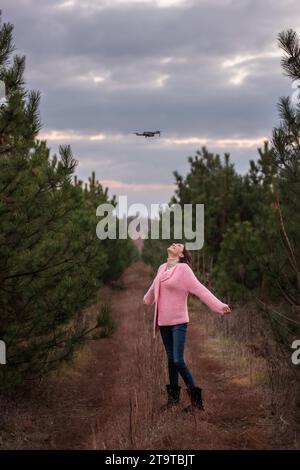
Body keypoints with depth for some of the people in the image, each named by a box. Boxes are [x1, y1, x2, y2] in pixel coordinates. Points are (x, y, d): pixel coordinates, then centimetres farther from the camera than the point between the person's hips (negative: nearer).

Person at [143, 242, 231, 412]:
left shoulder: (183, 269, -10)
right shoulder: (162, 269, 8)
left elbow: (200, 290, -17)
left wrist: (220, 306, -27)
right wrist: (147, 299, 47)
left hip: (178, 322, -6)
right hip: (164, 322, 6)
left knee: (178, 361, -12)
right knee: (171, 359, 13)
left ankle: (196, 397, 1)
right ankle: (173, 396, 24)